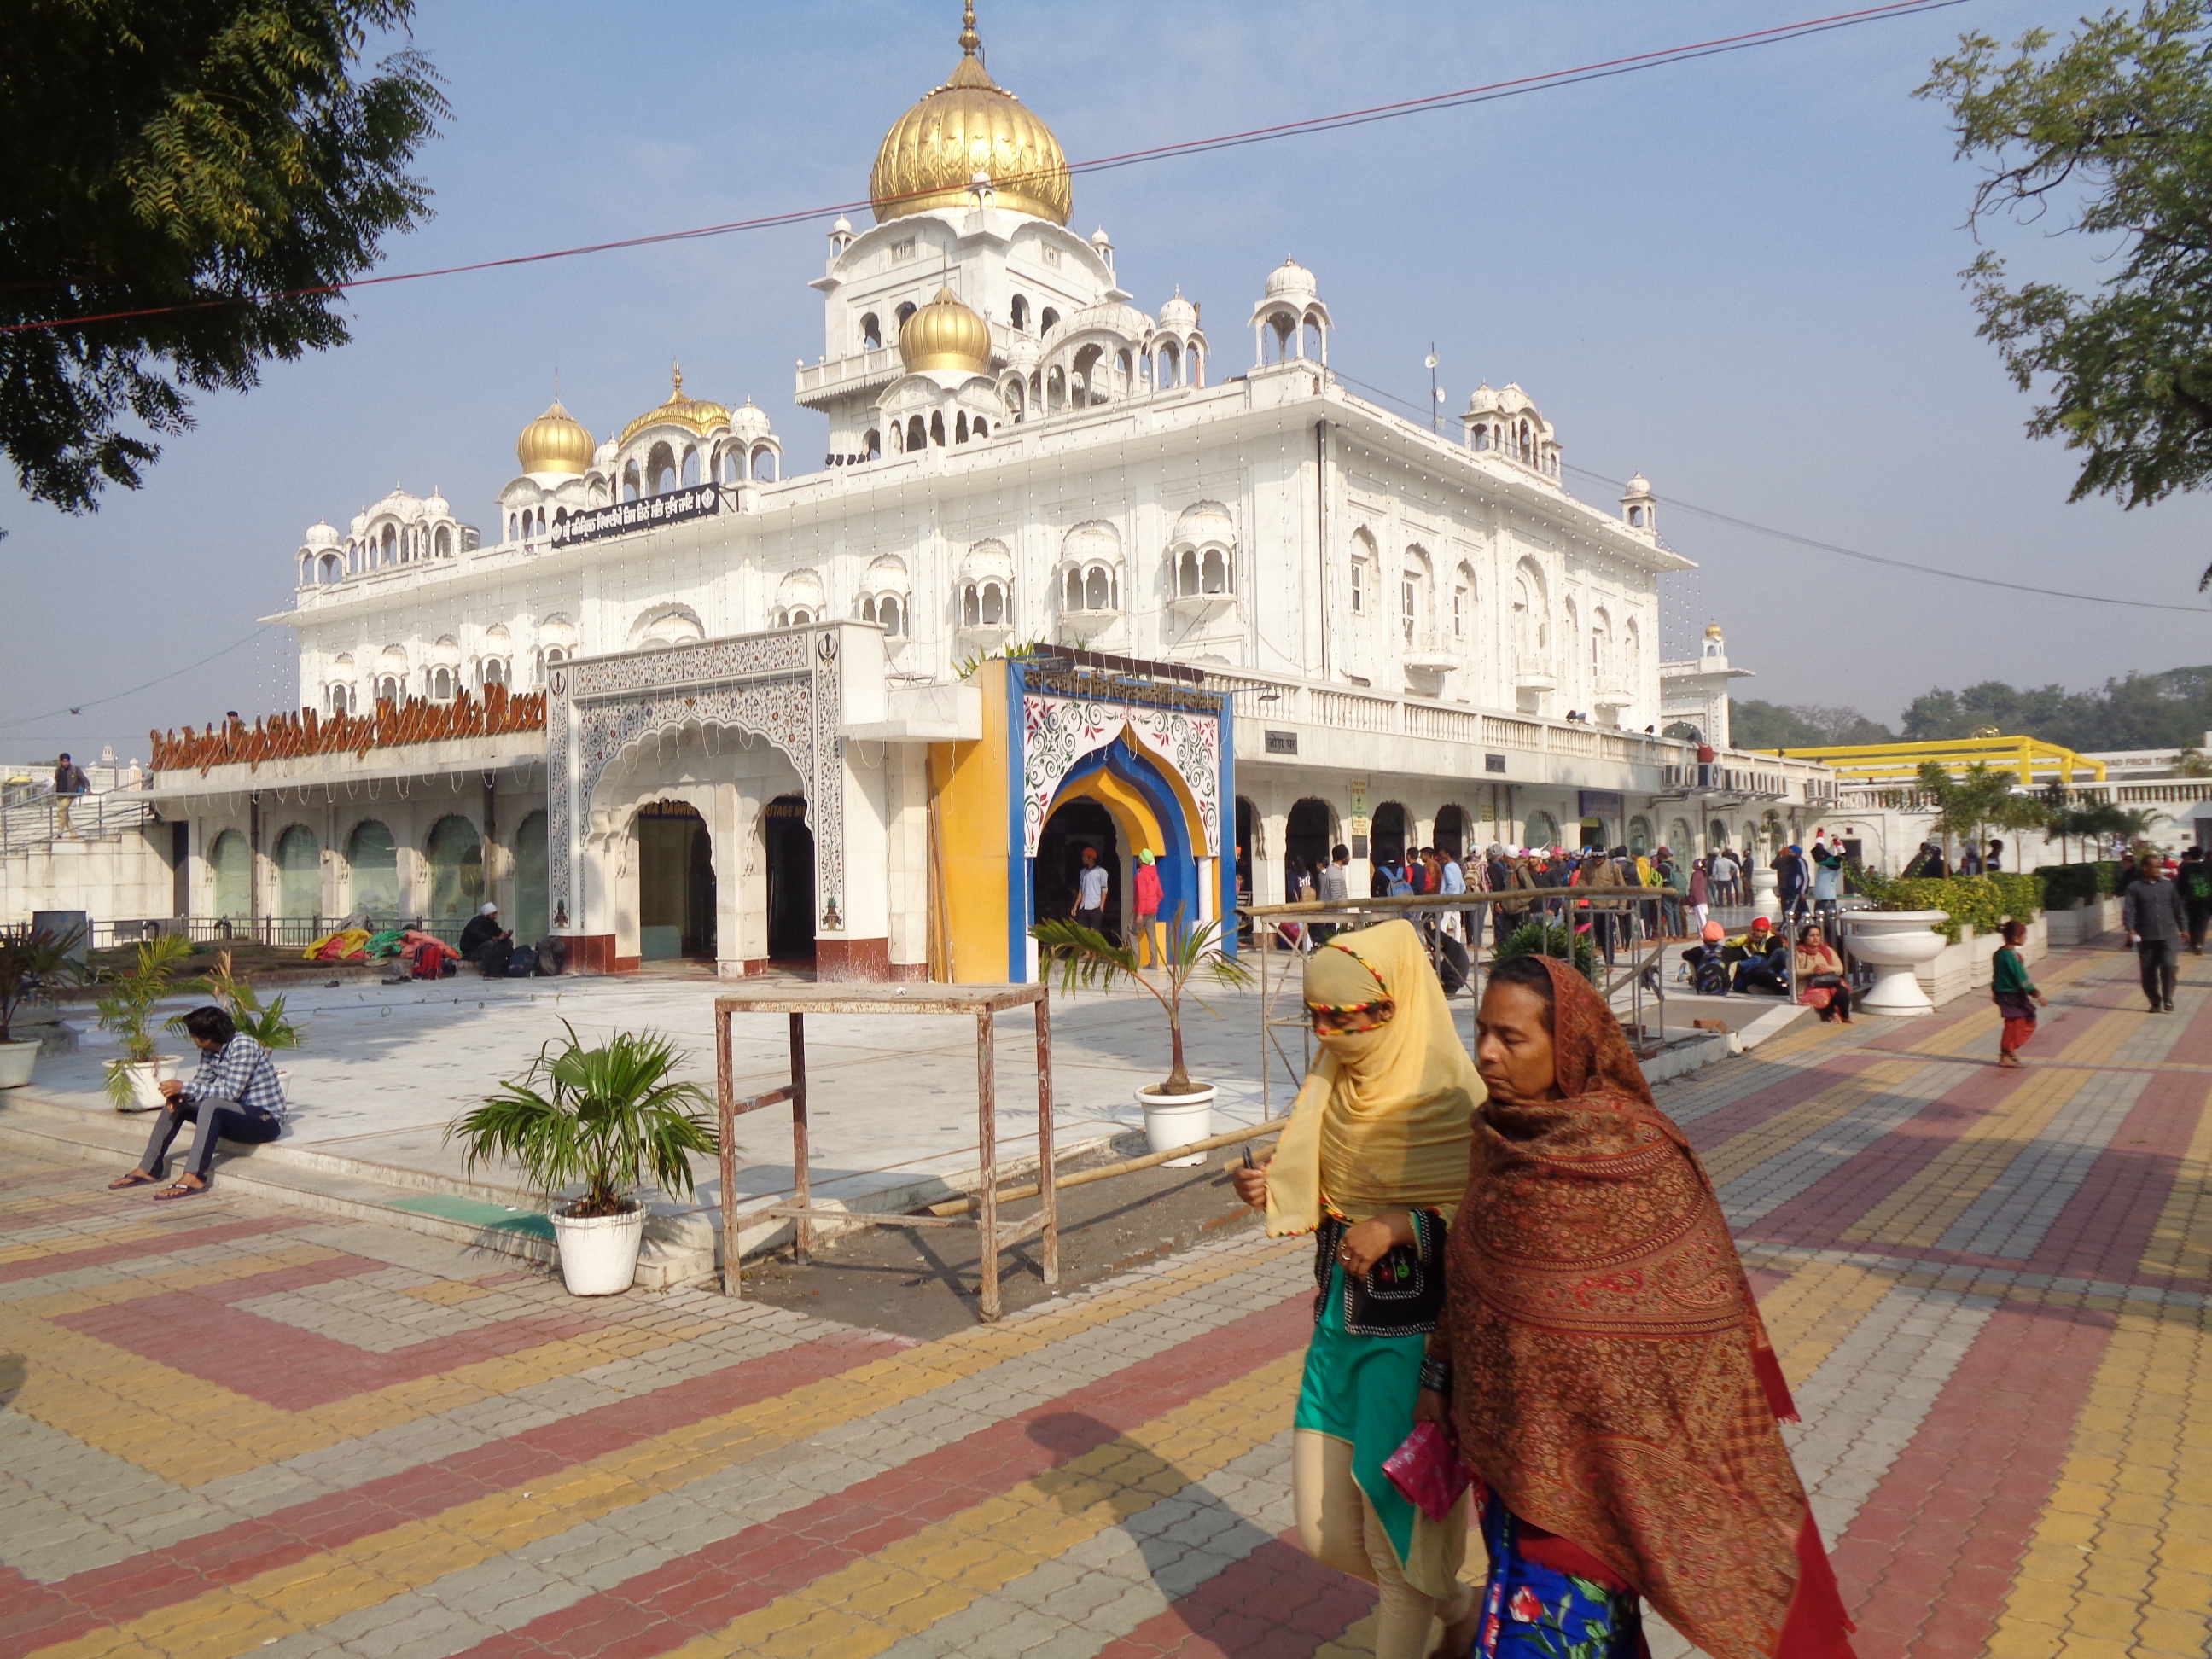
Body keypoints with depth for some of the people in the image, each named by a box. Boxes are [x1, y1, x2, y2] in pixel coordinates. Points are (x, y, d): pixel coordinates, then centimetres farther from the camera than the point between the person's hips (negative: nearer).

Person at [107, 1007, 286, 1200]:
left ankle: (194, 1178, -34)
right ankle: (148, 1169, 6)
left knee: (211, 1105, -33)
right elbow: (201, 1082, 8)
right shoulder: (210, 1050, 5)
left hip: (267, 1120, -9)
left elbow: (231, 1092, -27)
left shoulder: (243, 1047, -21)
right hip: (238, 1115, 9)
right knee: (176, 1103, 2)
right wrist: (179, 1094, -14)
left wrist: (183, 1088, -24)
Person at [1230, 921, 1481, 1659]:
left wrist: (1401, 1227, -26)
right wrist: (1275, 1190, -6)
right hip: (1339, 1323, 7)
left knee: (1395, 1529, 6)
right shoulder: (1336, 1082, 1)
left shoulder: (1448, 1098, -19)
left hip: (1411, 1340, -7)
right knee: (1324, 1531, 15)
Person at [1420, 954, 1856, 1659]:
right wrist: (1439, 1374, 12)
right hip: (1505, 1428, 6)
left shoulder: (1640, 1155, -19)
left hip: (1589, 1442, -6)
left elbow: (1706, 1314, -12)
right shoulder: (1499, 1134, 0)